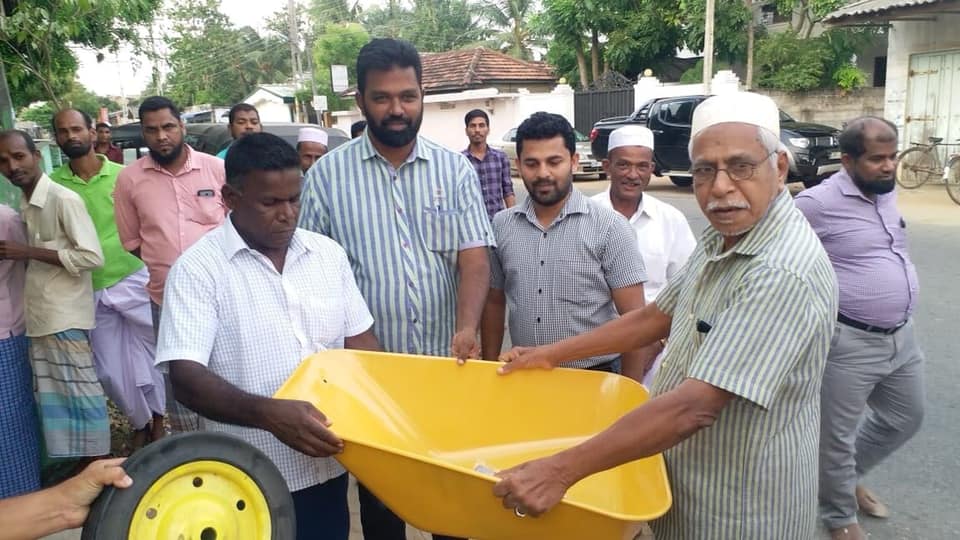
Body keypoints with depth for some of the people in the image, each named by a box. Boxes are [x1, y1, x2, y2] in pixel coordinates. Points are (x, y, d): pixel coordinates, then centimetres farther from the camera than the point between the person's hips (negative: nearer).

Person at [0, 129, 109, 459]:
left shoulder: (64, 200, -12)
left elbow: (93, 257, -18)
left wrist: (28, 252, -17)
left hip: (66, 316, -8)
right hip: (39, 315, 8)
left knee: (79, 393, -1)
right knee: (52, 397, 12)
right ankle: (76, 462, 22)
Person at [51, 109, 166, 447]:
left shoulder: (123, 175, -5)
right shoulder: (52, 184, -1)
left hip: (134, 279, -2)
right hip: (91, 290, 2)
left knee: (152, 356, 6)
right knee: (110, 370, 10)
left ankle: (158, 420, 28)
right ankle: (140, 424, 32)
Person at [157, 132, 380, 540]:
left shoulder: (328, 253, 2)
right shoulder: (198, 268, -10)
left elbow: (360, 343, 7)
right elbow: (186, 378, -17)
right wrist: (268, 413, -31)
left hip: (328, 466, 4)